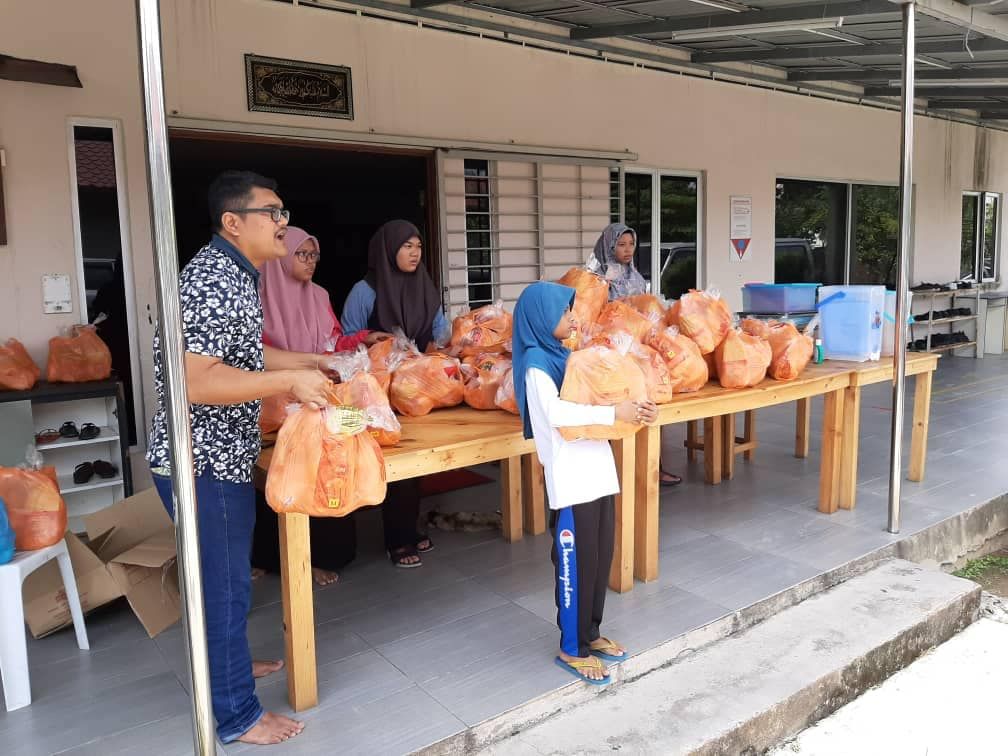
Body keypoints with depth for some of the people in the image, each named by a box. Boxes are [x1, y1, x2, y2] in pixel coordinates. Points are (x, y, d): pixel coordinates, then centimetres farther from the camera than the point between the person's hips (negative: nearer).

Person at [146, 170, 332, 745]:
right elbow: (192, 379, -31)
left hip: (222, 454, 10)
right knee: (225, 585, 2)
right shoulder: (213, 281, -22)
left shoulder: (235, 275, 11)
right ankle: (235, 713, 18)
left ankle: (225, 662, 44)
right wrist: (289, 381, -30)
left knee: (227, 577, 24)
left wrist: (312, 361, 21)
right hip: (204, 461, -10)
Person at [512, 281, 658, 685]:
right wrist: (614, 412, -25)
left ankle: (590, 633, 33)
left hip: (596, 471, 8)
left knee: (601, 558, 16)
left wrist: (637, 408, -1)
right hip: (569, 478, -8)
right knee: (575, 564, 3)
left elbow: (592, 399, 16)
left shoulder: (564, 355, 14)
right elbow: (556, 412, -27)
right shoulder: (536, 363, -12)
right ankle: (571, 649, 19)